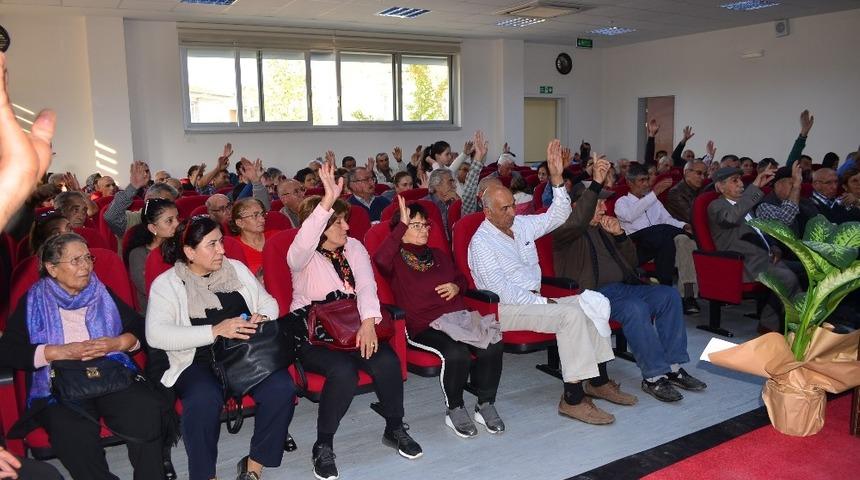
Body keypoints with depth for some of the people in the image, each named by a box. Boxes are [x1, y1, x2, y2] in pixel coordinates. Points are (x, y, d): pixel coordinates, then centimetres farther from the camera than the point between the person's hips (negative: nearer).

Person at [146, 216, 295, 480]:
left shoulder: (237, 269, 13)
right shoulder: (166, 283, 1)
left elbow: (269, 302, 20)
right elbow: (155, 334, -14)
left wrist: (263, 318, -6)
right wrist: (215, 331, -22)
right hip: (197, 361, -3)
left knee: (282, 388, -24)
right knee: (204, 400, -35)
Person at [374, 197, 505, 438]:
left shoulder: (439, 256, 24)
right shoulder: (396, 260, 4)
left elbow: (461, 277, 36)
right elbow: (380, 260, -21)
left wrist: (456, 286, 11)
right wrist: (402, 224, -19)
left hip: (458, 317, 6)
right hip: (423, 326, -5)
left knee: (493, 345, -23)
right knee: (456, 352, -34)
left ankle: (486, 405, -4)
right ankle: (455, 410, -8)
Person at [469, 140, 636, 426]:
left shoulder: (522, 224, 13)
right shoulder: (482, 242, -11)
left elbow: (557, 216, 13)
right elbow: (499, 290, -18)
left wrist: (557, 178, 0)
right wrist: (540, 302, -19)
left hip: (533, 299, 8)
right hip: (505, 309, -8)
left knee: (595, 304, -9)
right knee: (571, 314, -29)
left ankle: (598, 380, -4)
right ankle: (573, 397, -26)